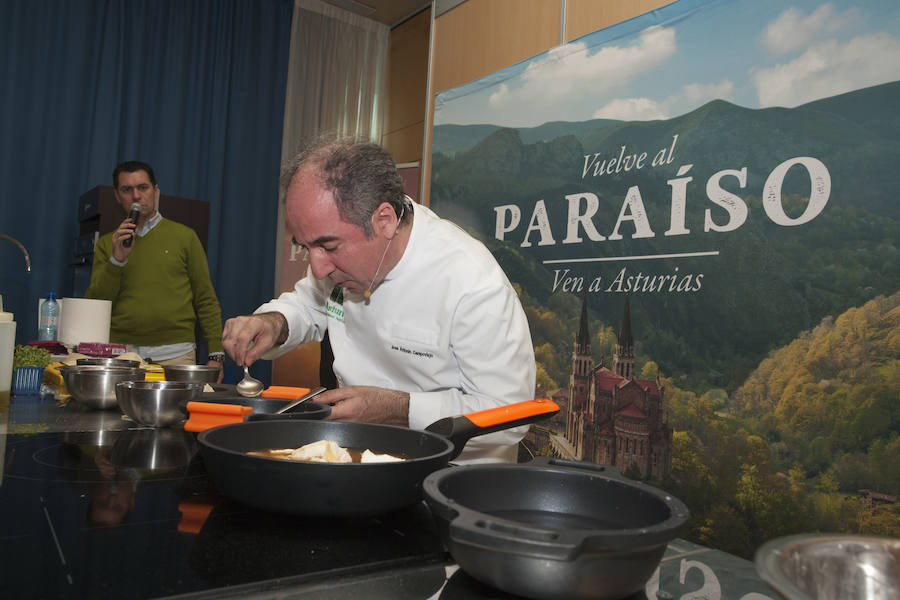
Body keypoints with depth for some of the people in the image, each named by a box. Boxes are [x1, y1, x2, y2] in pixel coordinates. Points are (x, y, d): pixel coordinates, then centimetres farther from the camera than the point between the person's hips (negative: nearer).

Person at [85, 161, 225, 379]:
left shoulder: (184, 236, 8)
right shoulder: (107, 244, 13)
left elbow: (206, 301, 6)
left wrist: (216, 355, -2)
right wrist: (117, 260, -7)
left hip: (176, 354, -1)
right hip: (121, 355, 1)